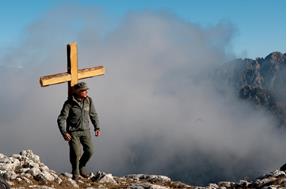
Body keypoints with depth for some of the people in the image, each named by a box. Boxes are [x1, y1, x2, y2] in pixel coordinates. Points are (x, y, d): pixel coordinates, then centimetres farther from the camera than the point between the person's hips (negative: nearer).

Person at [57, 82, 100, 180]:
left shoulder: (89, 100, -2)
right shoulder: (69, 103, -14)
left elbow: (93, 114, 11)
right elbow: (61, 119, -11)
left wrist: (97, 127, 4)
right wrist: (64, 132, -22)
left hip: (85, 130, 4)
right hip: (73, 132, -4)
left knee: (90, 151, -8)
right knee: (76, 153, -9)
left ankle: (82, 166, 21)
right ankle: (75, 173, 17)